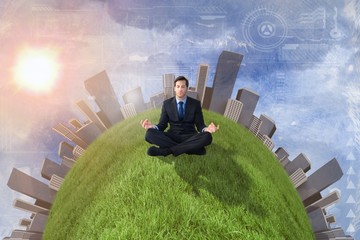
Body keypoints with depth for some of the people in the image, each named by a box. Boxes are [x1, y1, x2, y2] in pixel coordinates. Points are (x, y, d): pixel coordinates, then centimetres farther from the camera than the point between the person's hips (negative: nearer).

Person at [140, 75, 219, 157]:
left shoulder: (195, 103, 4)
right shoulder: (167, 103, 5)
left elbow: (200, 125, 1)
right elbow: (162, 124, 4)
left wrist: (206, 129, -24)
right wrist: (153, 126, -20)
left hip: (189, 137, 0)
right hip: (172, 137, 1)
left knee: (207, 137, -33)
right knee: (150, 134, -28)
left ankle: (167, 150, -28)